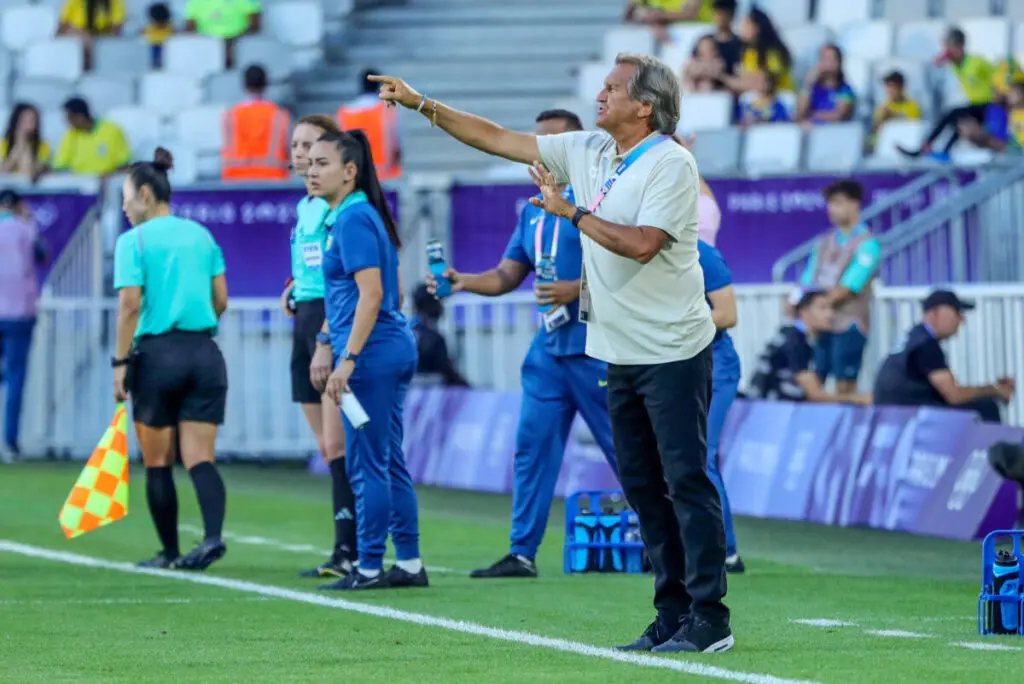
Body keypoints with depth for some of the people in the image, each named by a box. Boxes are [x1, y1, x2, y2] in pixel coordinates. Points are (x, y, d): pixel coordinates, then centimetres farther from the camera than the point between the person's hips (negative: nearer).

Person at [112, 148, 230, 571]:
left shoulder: (134, 241, -4)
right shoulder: (201, 235, 12)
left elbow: (130, 304, -12)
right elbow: (221, 300, 12)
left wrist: (121, 362, -8)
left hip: (157, 356, -4)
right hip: (205, 354, 4)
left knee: (158, 464, 8)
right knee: (199, 458, 0)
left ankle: (170, 552, 11)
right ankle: (213, 535, -23)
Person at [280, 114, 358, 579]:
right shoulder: (305, 206, 18)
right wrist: (293, 290, 13)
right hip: (306, 321, 9)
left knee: (337, 444, -13)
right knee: (327, 448, 8)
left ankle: (350, 550, -13)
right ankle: (347, 552, 10)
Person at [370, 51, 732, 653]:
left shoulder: (672, 164, -13)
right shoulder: (588, 152, 9)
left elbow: (642, 243, -25)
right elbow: (498, 139, 13)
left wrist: (571, 212, -17)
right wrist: (423, 105, 9)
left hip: (672, 353, -8)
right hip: (620, 352, 8)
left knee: (686, 480, -9)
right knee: (641, 484, 8)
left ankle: (710, 619, -7)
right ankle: (673, 613, 13)